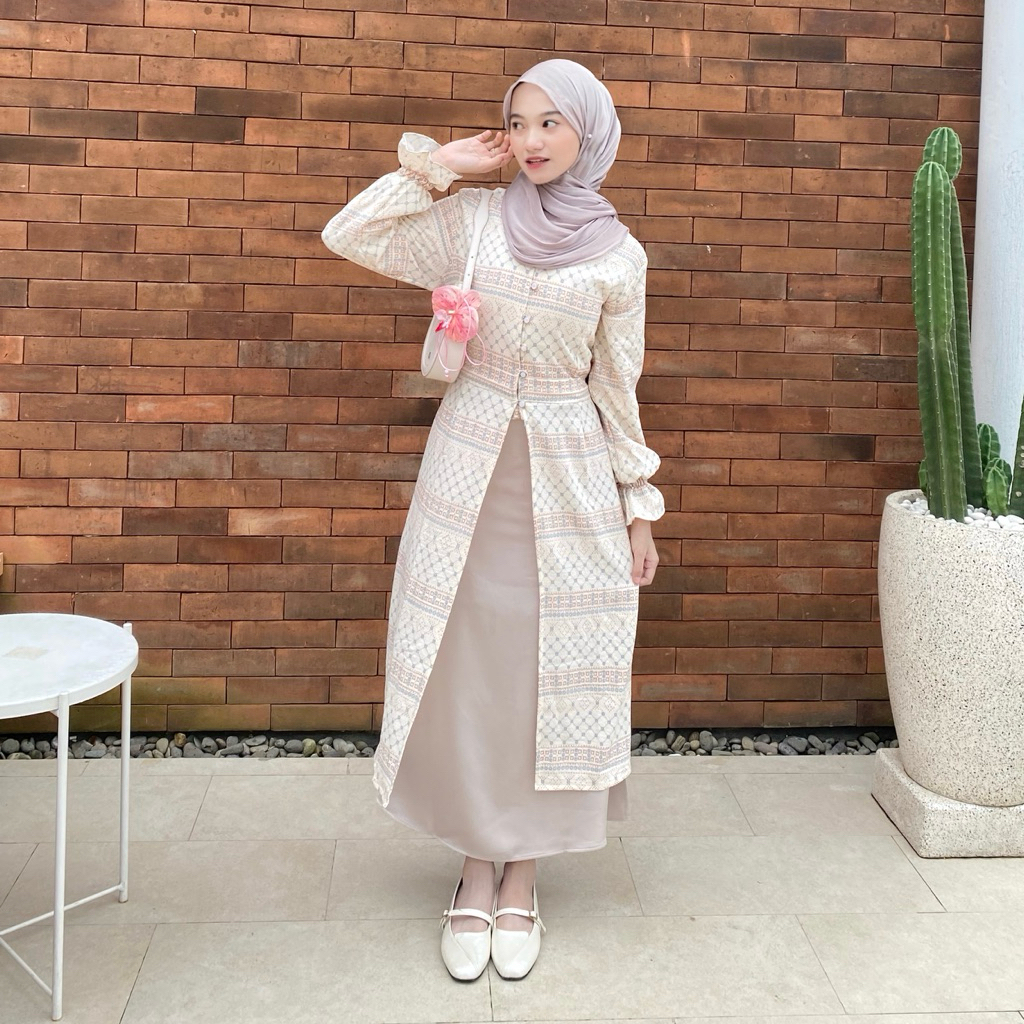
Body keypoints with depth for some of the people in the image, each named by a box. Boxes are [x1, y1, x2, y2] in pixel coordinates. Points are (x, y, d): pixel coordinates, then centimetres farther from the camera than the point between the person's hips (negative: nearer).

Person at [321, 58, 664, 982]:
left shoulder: (618, 255, 0)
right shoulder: (472, 219, 3)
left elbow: (619, 388, 4)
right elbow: (348, 237, 1)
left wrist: (639, 509, 4)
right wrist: (435, 167, -2)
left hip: (570, 478, -1)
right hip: (471, 467, 1)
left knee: (549, 673, 5)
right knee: (465, 669, 5)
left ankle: (522, 879, 21)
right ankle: (476, 872, 21)